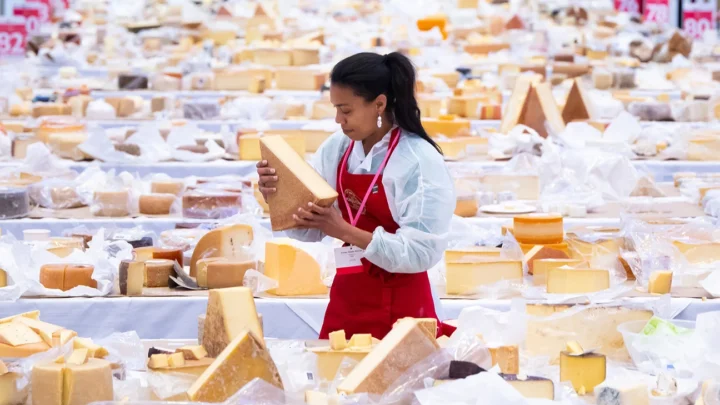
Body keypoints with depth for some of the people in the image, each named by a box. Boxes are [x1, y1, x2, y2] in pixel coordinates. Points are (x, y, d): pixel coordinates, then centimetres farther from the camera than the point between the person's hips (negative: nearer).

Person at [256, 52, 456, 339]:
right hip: (346, 298, 5)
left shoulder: (420, 162, -16)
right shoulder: (338, 148, 1)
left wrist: (344, 231, -26)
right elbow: (310, 230, 6)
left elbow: (421, 253, -21)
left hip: (399, 306, -5)